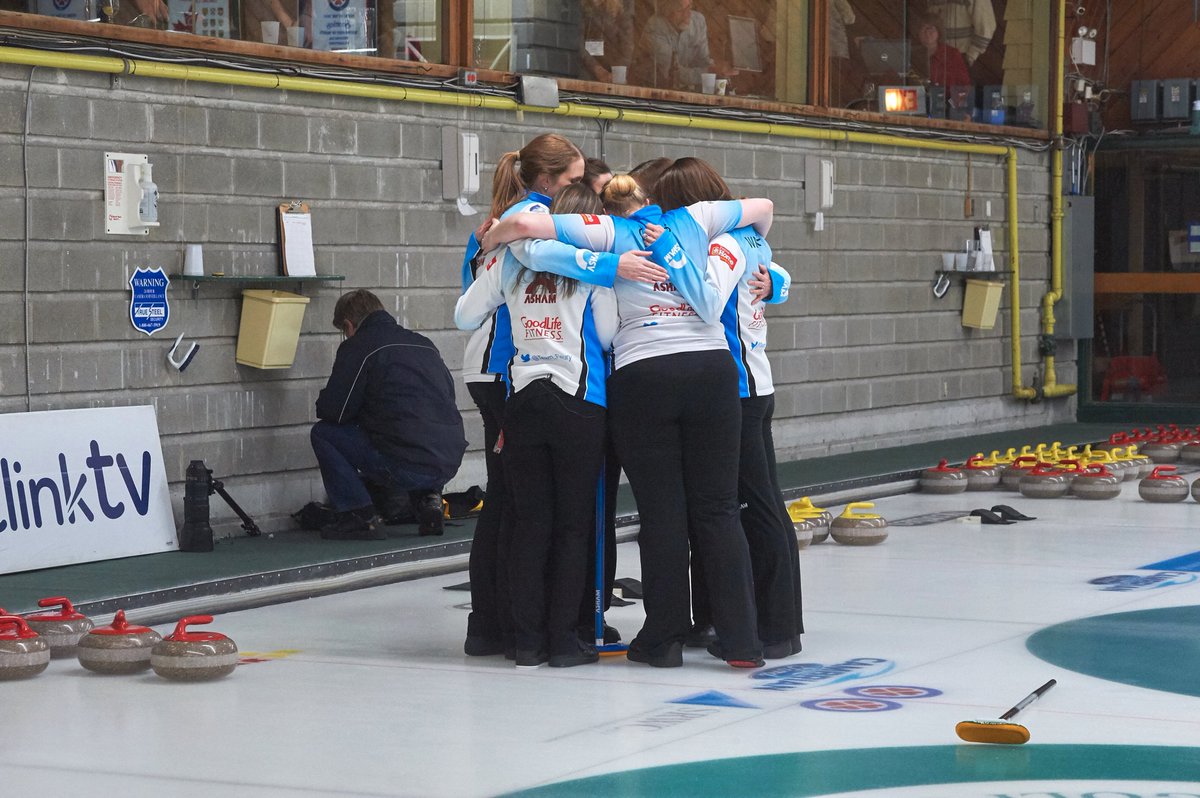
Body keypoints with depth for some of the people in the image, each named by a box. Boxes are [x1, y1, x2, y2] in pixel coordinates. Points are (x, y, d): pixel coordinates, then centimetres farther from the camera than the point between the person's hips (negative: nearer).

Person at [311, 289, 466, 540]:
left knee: (323, 433, 10)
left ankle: (359, 517, 5)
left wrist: (324, 399, 25)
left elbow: (334, 411, -2)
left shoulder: (357, 347, 1)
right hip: (450, 462, 7)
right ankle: (428, 498, 17)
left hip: (406, 466, -7)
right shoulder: (424, 344, 21)